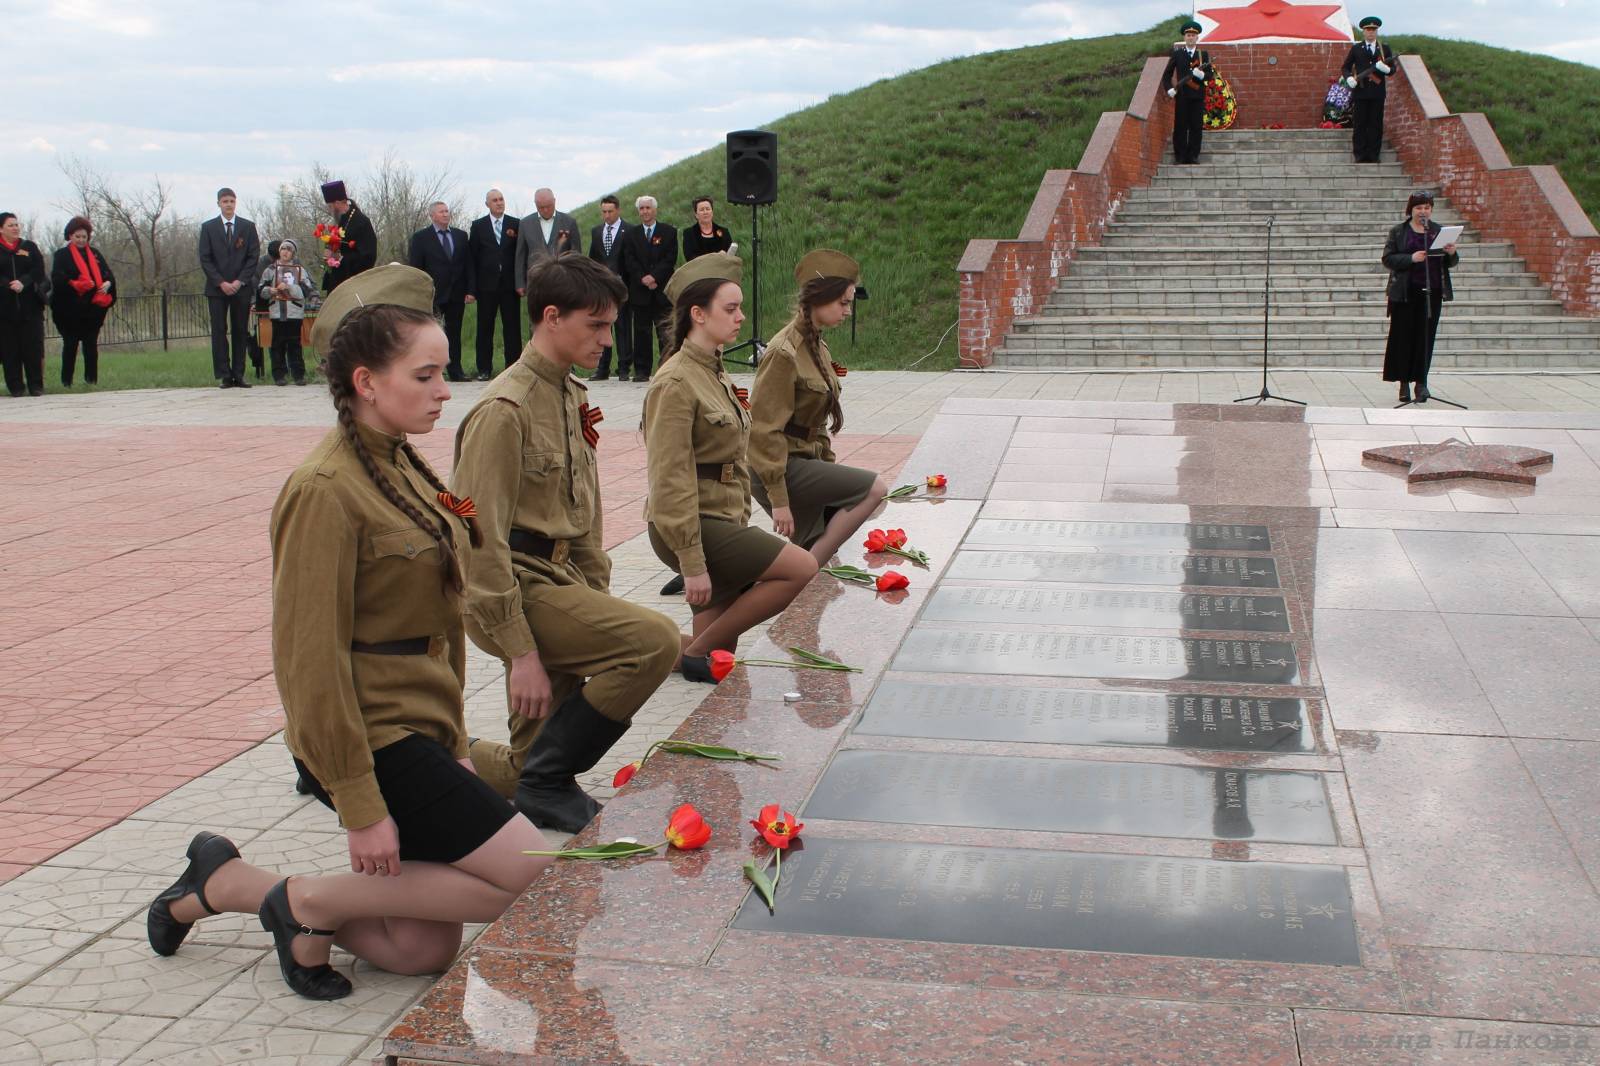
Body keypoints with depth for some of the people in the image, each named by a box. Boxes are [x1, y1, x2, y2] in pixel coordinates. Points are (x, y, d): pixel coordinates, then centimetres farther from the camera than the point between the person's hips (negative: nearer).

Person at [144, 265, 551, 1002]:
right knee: (519, 868, -11)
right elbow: (311, 658, -19)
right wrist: (360, 807, -18)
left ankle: (223, 885, 22)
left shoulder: (401, 463, 9)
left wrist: (454, 739, 17)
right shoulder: (327, 490, -18)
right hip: (372, 735, -9)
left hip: (419, 723, 9)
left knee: (425, 951, 11)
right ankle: (310, 900, 3)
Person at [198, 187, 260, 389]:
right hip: (217, 288, -1)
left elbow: (254, 256, 3)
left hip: (242, 287, 1)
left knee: (240, 331, 2)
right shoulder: (208, 227, 5)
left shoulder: (248, 226, 8)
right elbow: (205, 259, 1)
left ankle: (238, 375, 4)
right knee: (219, 332, -4)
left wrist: (240, 281, -8)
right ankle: (224, 376, -3)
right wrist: (221, 282, -9)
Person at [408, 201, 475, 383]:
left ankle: (456, 371, 10)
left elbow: (468, 265, 10)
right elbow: (415, 269, -2)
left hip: (457, 294, 3)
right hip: (433, 295, -3)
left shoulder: (461, 236, 11)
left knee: (454, 333, 7)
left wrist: (470, 290, 1)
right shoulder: (420, 237, 0)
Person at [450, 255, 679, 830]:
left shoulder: (573, 396, 11)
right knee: (655, 640, -25)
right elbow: (484, 540, -19)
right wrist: (520, 650, -20)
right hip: (518, 586, -9)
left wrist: (600, 601, 14)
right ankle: (546, 780, -12)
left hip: (560, 579, 9)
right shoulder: (504, 410, -16)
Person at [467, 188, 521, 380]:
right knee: (485, 327, 3)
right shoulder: (478, 226, 6)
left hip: (509, 284, 0)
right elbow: (472, 256, 3)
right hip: (487, 284, 0)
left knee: (512, 327, 1)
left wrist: (520, 281, -5)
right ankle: (484, 368, 9)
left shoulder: (515, 225, 7)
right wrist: (472, 287, -4)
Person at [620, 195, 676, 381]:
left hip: (663, 291, -1)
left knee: (666, 333, -6)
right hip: (639, 290, 1)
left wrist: (654, 276, -14)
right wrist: (643, 279, -12)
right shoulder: (630, 234, 12)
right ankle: (641, 371, 7)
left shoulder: (669, 232, 8)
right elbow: (629, 261, 2)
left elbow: (670, 259, -2)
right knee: (641, 332, 3)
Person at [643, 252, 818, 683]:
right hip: (694, 524, -9)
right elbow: (671, 481, -19)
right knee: (802, 567, -16)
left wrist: (742, 526, 20)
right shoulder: (676, 382, -16)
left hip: (723, 521, 9)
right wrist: (692, 563, -21)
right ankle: (695, 650, -8)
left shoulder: (715, 374, 15)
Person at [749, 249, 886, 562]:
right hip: (782, 466, -10)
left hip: (806, 458, 10)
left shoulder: (817, 345, 10)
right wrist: (778, 499, -22)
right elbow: (765, 430, -21)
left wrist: (829, 463, 13)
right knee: (874, 489, -15)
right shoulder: (785, 352, -19)